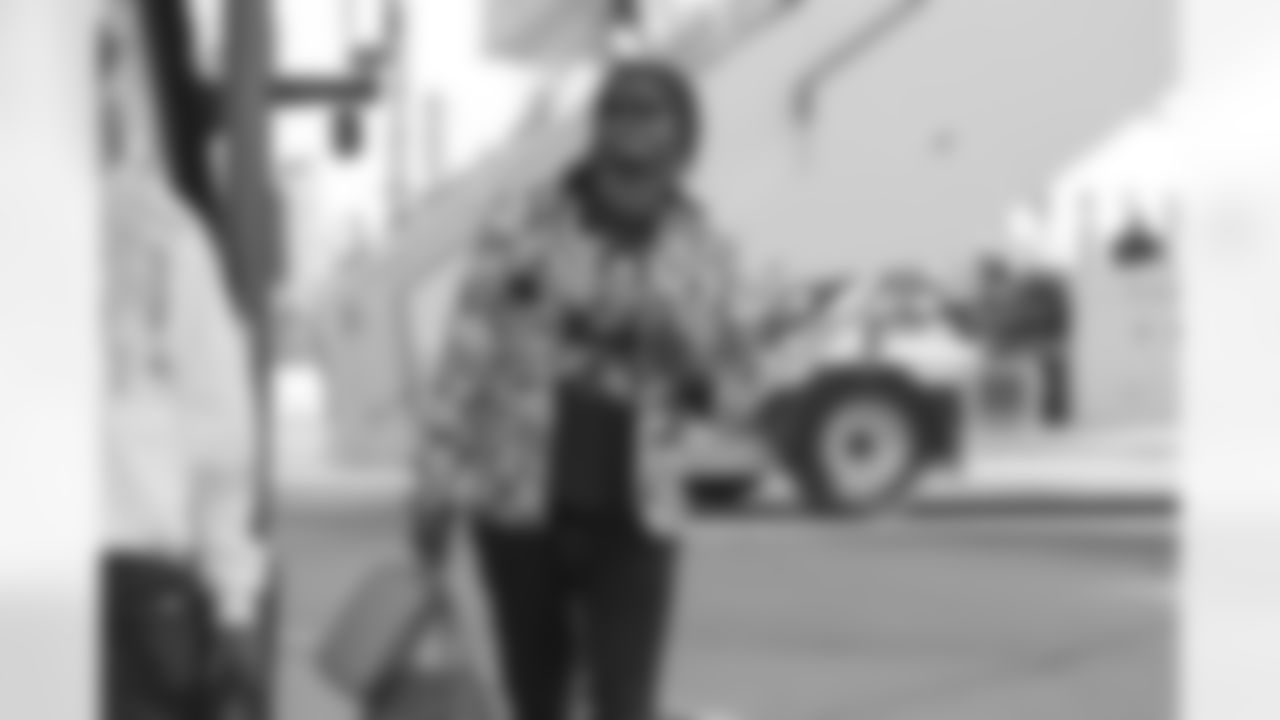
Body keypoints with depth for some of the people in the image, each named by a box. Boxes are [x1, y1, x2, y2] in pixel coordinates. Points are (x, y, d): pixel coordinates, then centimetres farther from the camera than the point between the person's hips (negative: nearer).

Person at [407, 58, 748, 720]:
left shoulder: (704, 256, 0)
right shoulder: (522, 231, -8)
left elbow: (715, 396, 10)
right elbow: (465, 360, -6)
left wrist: (699, 372, -15)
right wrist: (434, 495, -8)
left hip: (633, 522, 1)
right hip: (521, 510, 0)